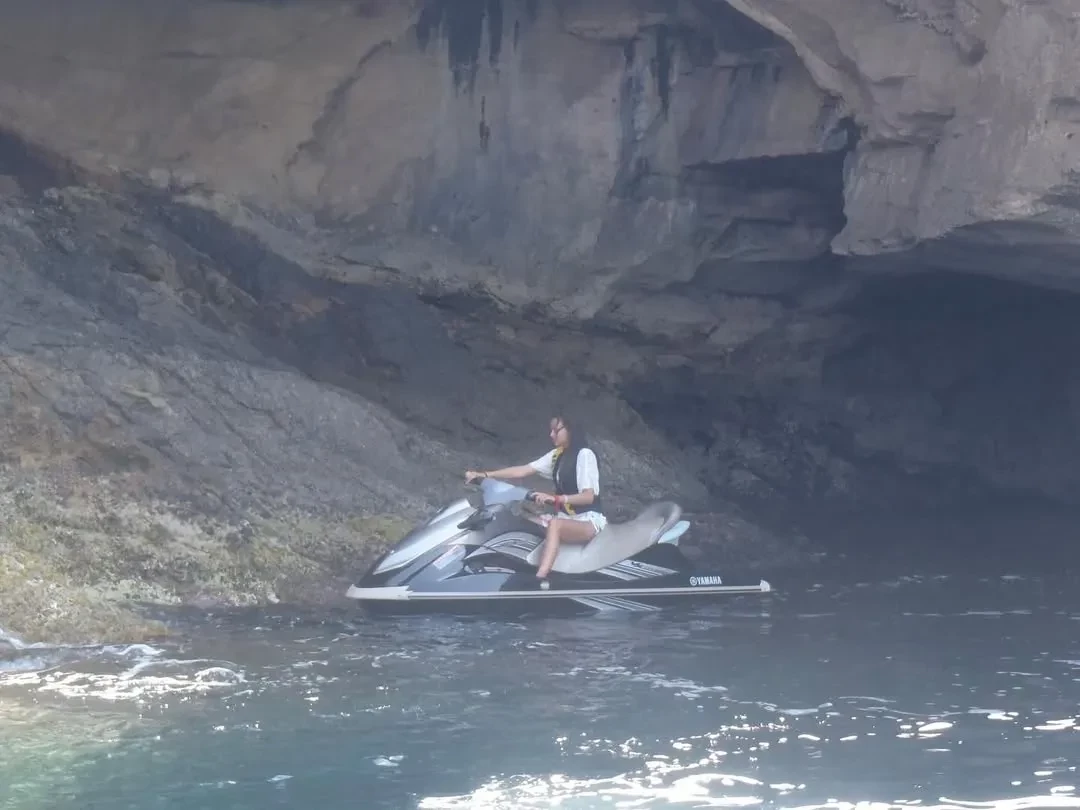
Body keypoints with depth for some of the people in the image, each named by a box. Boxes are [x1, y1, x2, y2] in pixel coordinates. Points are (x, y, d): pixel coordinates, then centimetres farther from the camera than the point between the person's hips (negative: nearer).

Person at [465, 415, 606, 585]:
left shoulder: (584, 454, -11)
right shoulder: (557, 454, 12)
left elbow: (588, 496, -19)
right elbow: (523, 470, 5)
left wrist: (555, 499, -32)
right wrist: (485, 475, -4)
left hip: (589, 520, -8)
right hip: (567, 517, 8)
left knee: (555, 525, -38)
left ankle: (538, 583, -53)